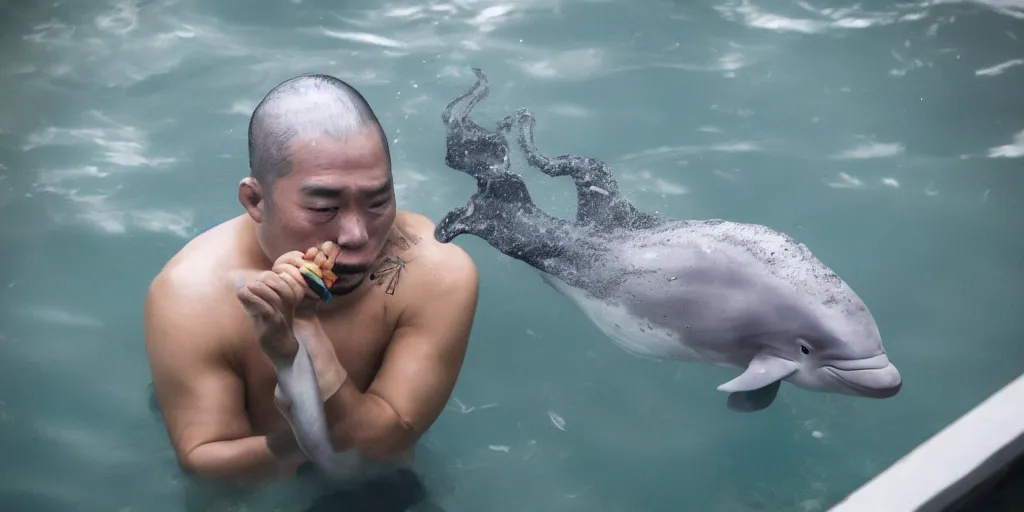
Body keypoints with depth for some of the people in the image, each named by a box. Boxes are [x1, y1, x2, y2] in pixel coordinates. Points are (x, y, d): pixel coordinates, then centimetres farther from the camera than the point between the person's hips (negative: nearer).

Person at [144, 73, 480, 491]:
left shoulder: (437, 272, -26)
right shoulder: (191, 295, -25)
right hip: (249, 502, 0)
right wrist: (292, 441, -41)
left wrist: (307, 337, -40)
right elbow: (203, 465, -20)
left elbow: (388, 449, -25)